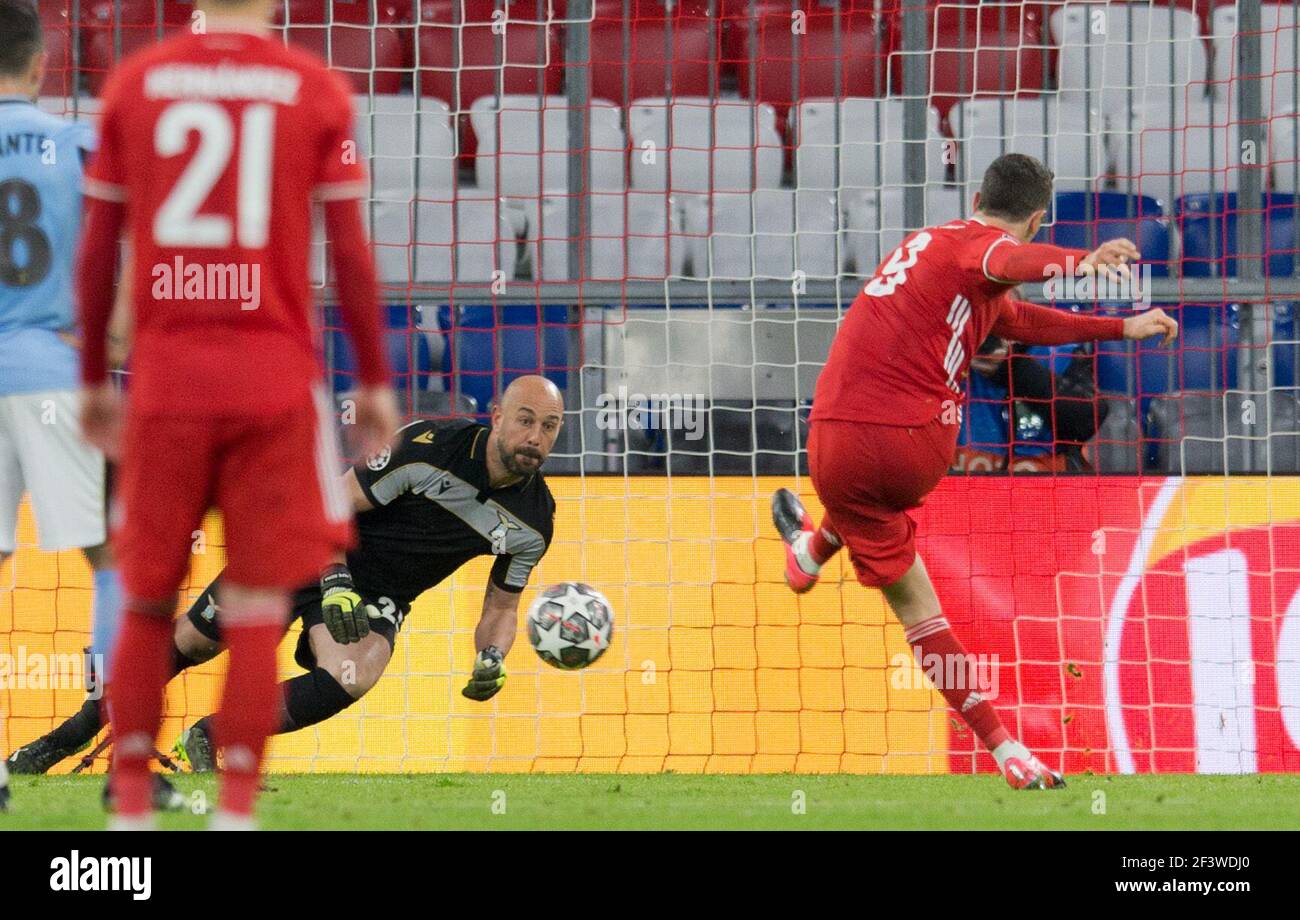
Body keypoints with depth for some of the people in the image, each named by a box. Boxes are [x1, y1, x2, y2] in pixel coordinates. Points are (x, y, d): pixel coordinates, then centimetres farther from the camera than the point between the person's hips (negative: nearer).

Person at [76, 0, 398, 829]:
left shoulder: (133, 84, 3)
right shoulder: (316, 92, -1)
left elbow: (97, 249, 6)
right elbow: (352, 254, 0)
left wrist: (93, 379, 16)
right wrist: (376, 381, 9)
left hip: (165, 380, 2)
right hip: (277, 380, -1)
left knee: (146, 604, 11)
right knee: (257, 609, 2)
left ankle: (131, 808, 8)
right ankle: (236, 811, -4)